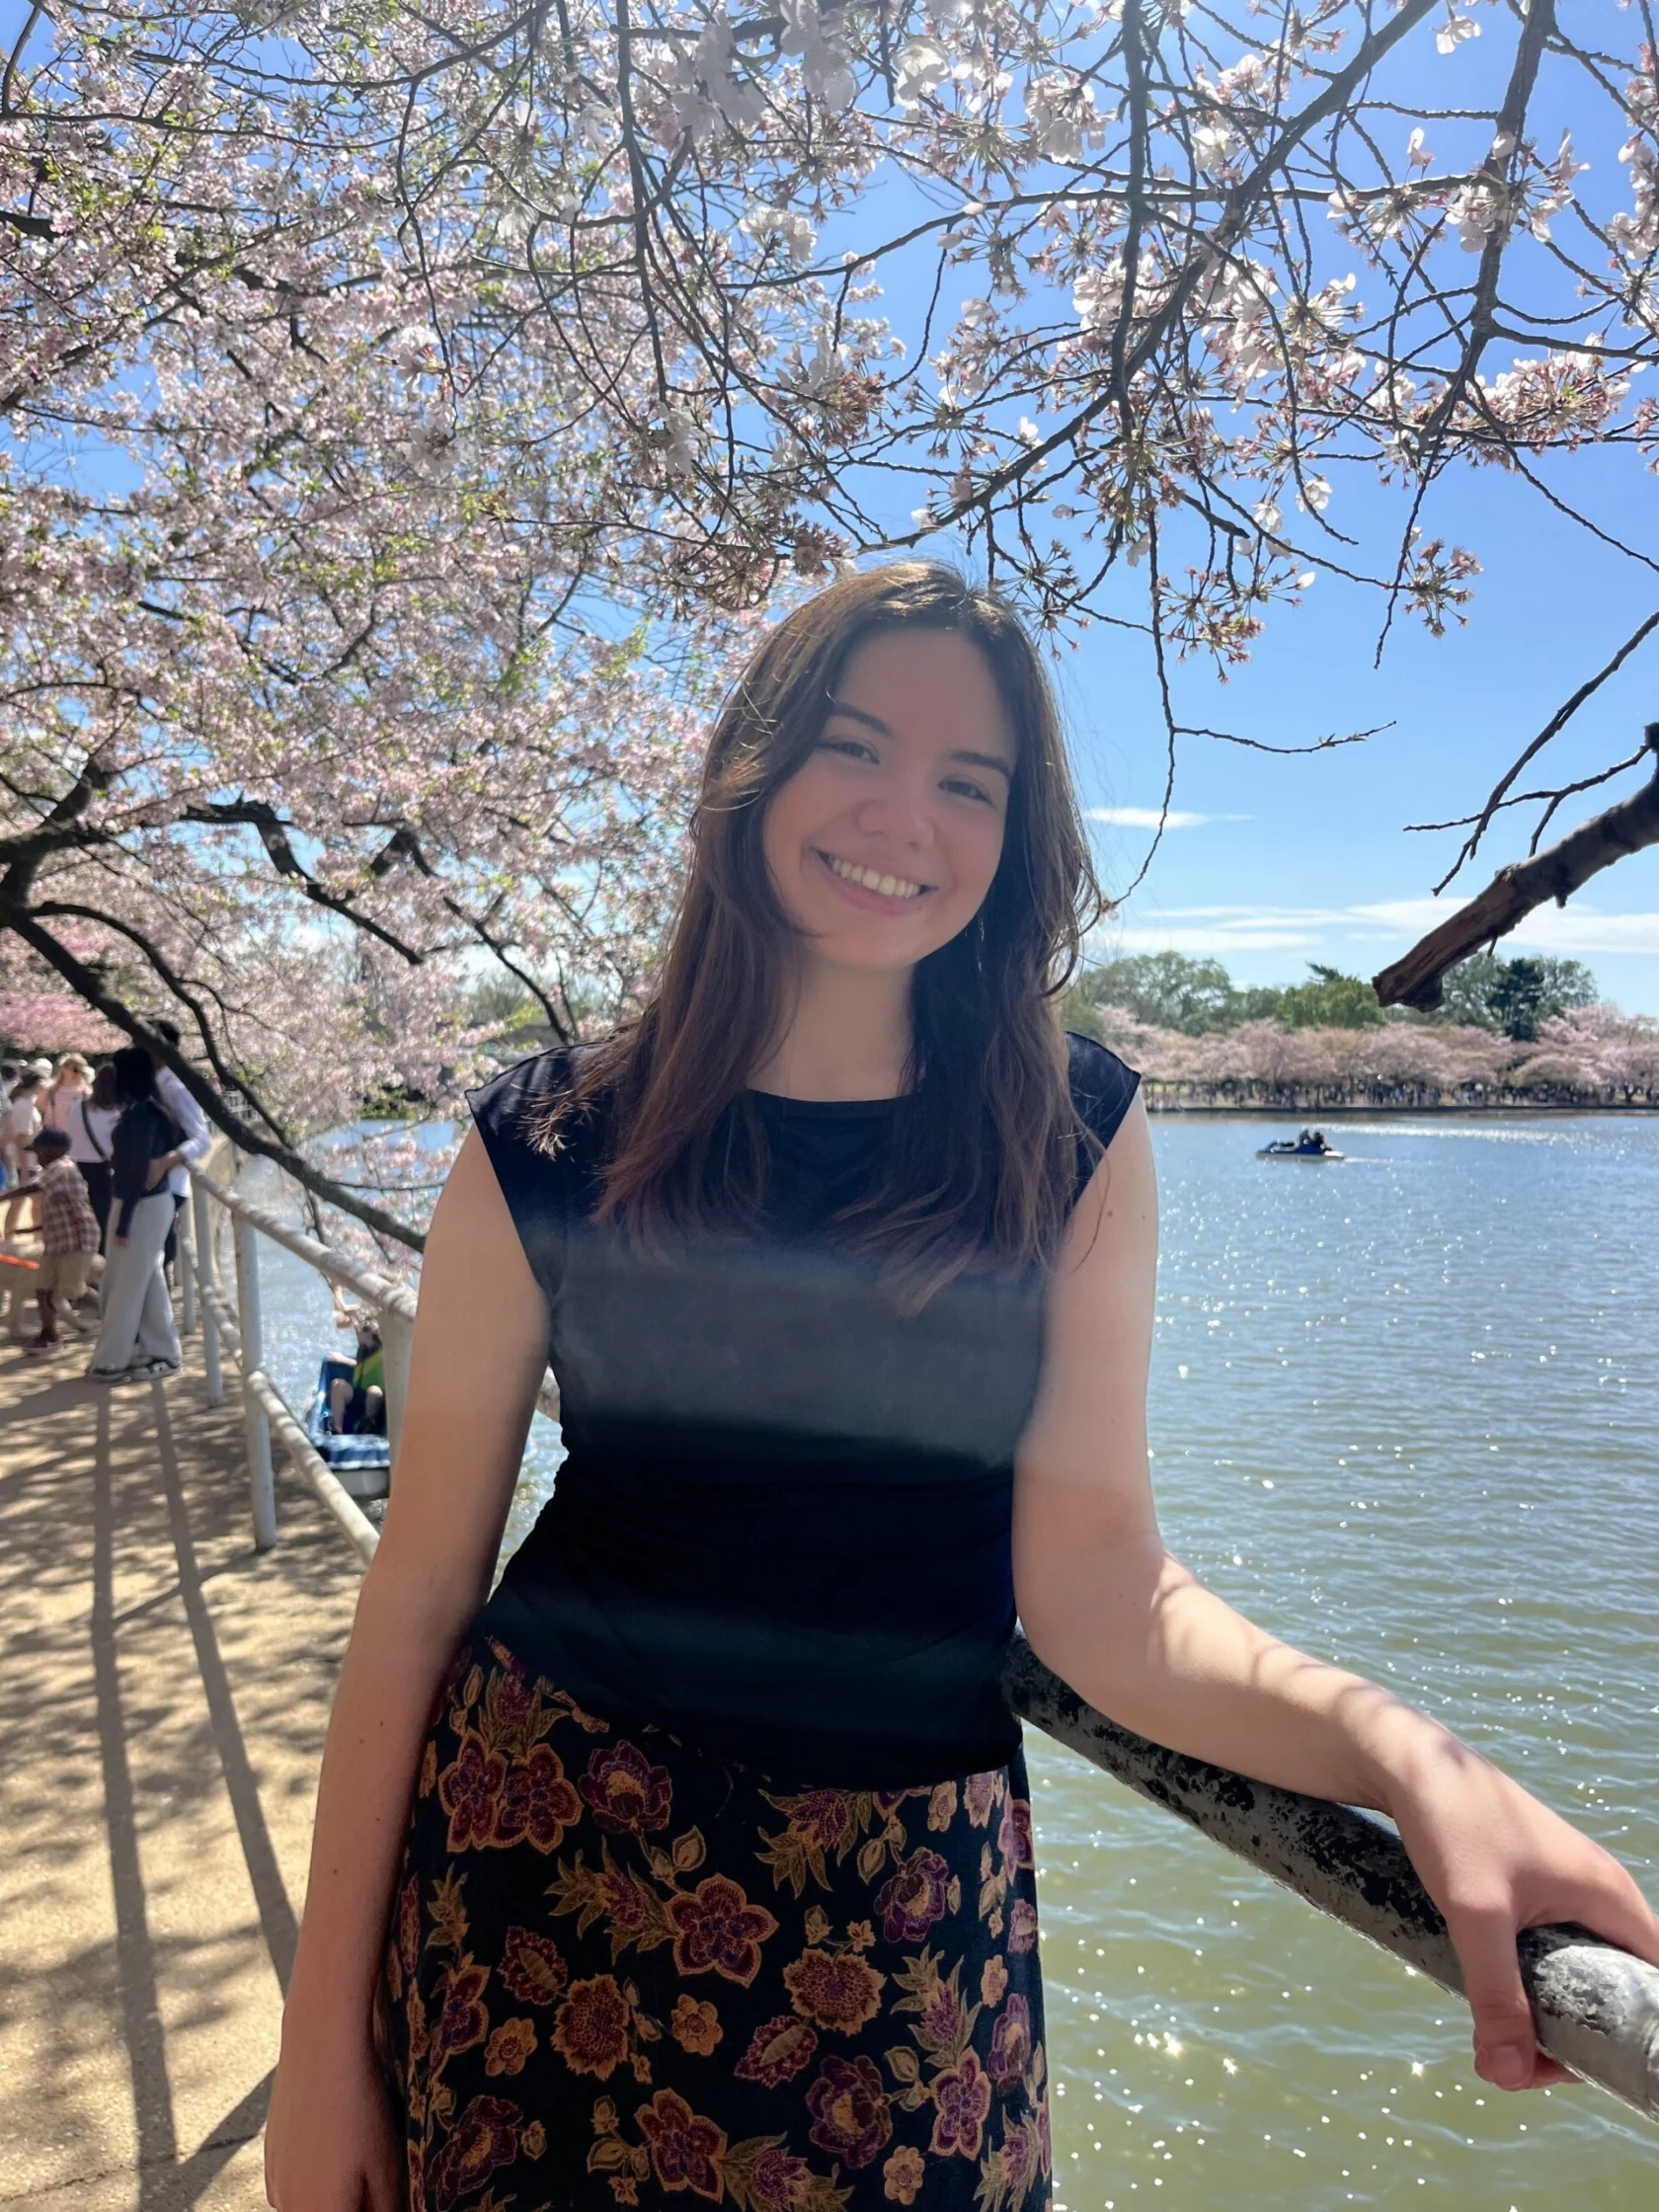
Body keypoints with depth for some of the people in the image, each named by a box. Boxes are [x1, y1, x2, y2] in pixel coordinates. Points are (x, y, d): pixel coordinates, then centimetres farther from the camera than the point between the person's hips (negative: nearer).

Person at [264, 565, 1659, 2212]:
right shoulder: (550, 1149, -8)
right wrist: (324, 2030, -2)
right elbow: (421, 1581, -5)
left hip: (908, 1914, 1)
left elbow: (1097, 1580, -10)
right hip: (536, 1852, 0)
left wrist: (1395, 1750, -28)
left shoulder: (1072, 1141, -6)